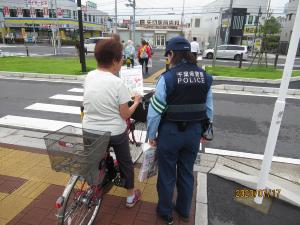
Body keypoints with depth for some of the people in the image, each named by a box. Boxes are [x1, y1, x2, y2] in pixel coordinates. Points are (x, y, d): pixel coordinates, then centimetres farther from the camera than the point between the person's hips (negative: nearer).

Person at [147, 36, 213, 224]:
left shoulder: (167, 77, -17)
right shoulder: (205, 77, -2)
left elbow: (155, 110, -14)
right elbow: (209, 109, 3)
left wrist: (152, 134, -1)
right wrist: (203, 131, 16)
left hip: (170, 132, -4)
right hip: (194, 132, 5)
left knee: (167, 174, 16)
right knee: (187, 172, 22)